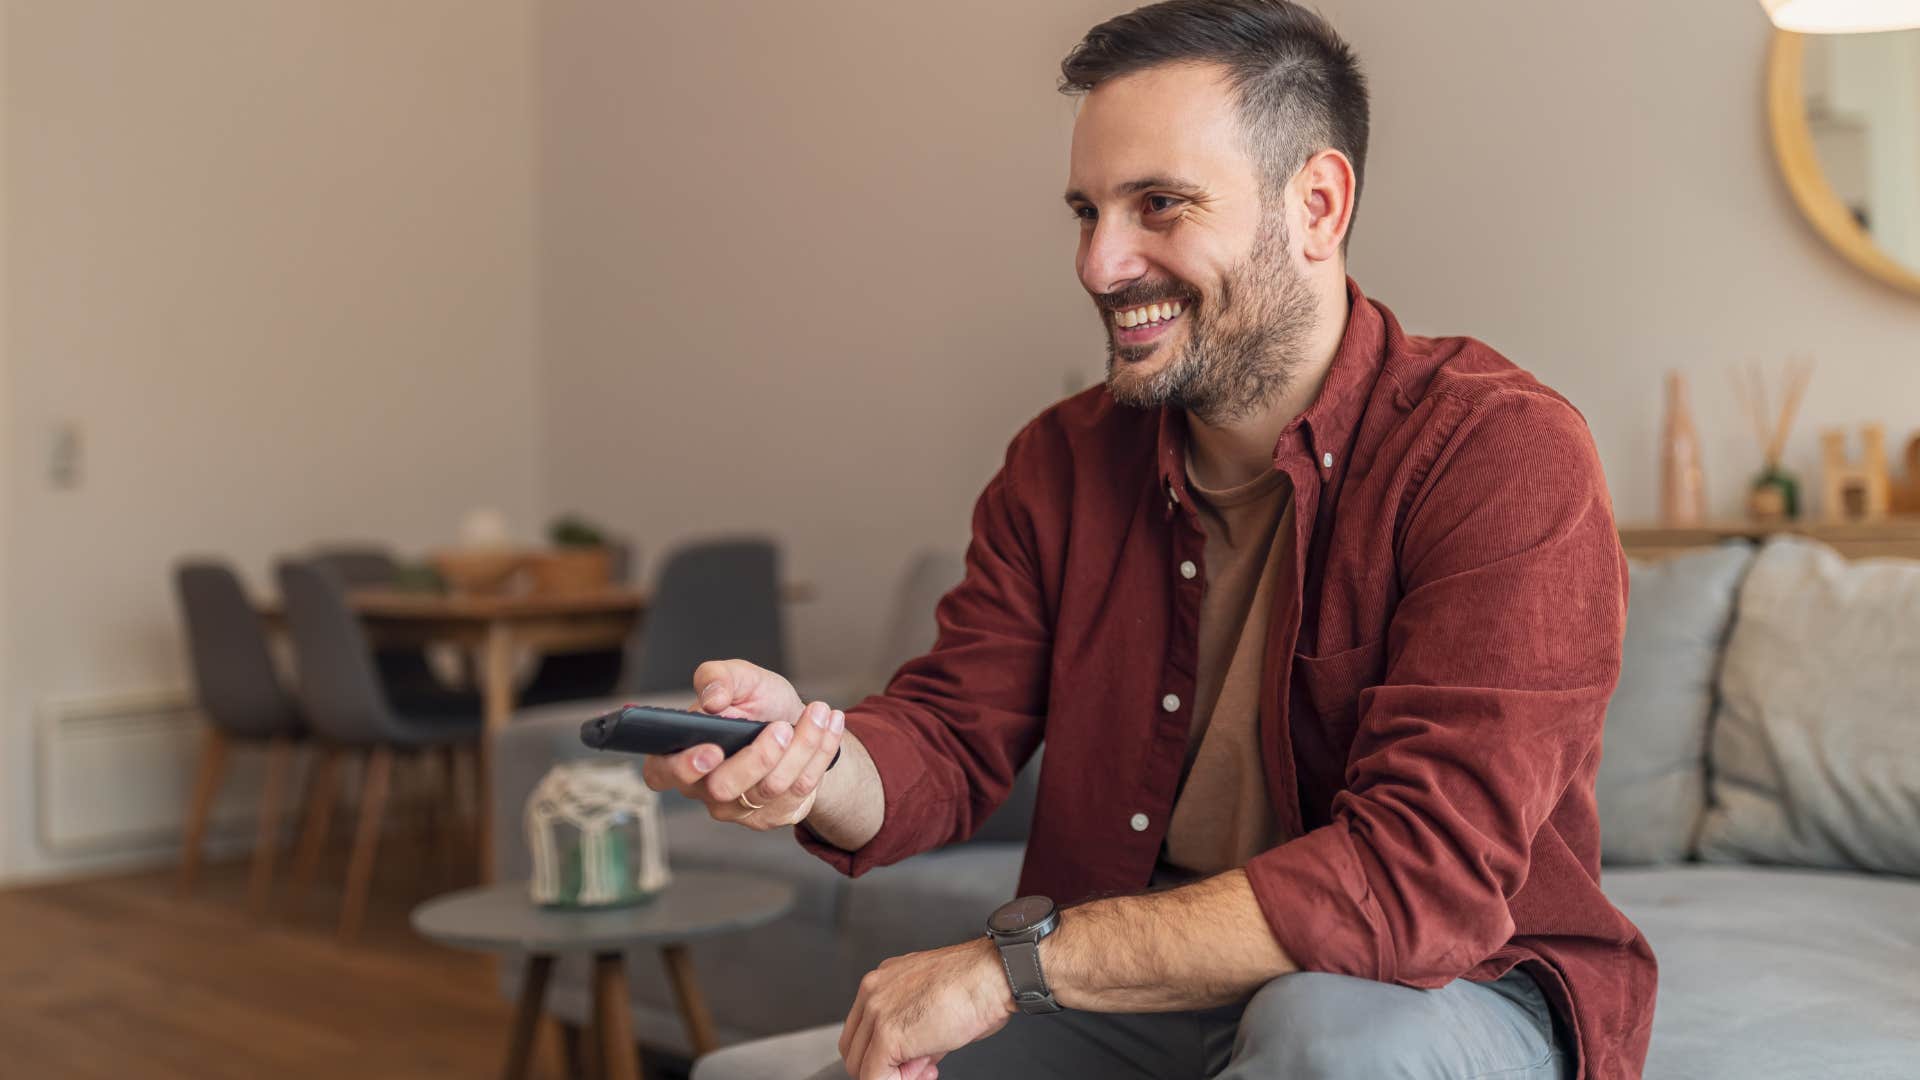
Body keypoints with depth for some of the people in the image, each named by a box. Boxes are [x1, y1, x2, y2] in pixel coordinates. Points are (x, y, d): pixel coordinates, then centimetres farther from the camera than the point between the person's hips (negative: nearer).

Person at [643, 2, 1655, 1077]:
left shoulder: (1504, 457, -20)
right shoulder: (1063, 462, 2)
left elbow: (1426, 876, -28)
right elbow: (952, 741, 0)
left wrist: (1012, 961, -27)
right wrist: (818, 758, -26)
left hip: (1438, 992, -4)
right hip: (1148, 990, 4)